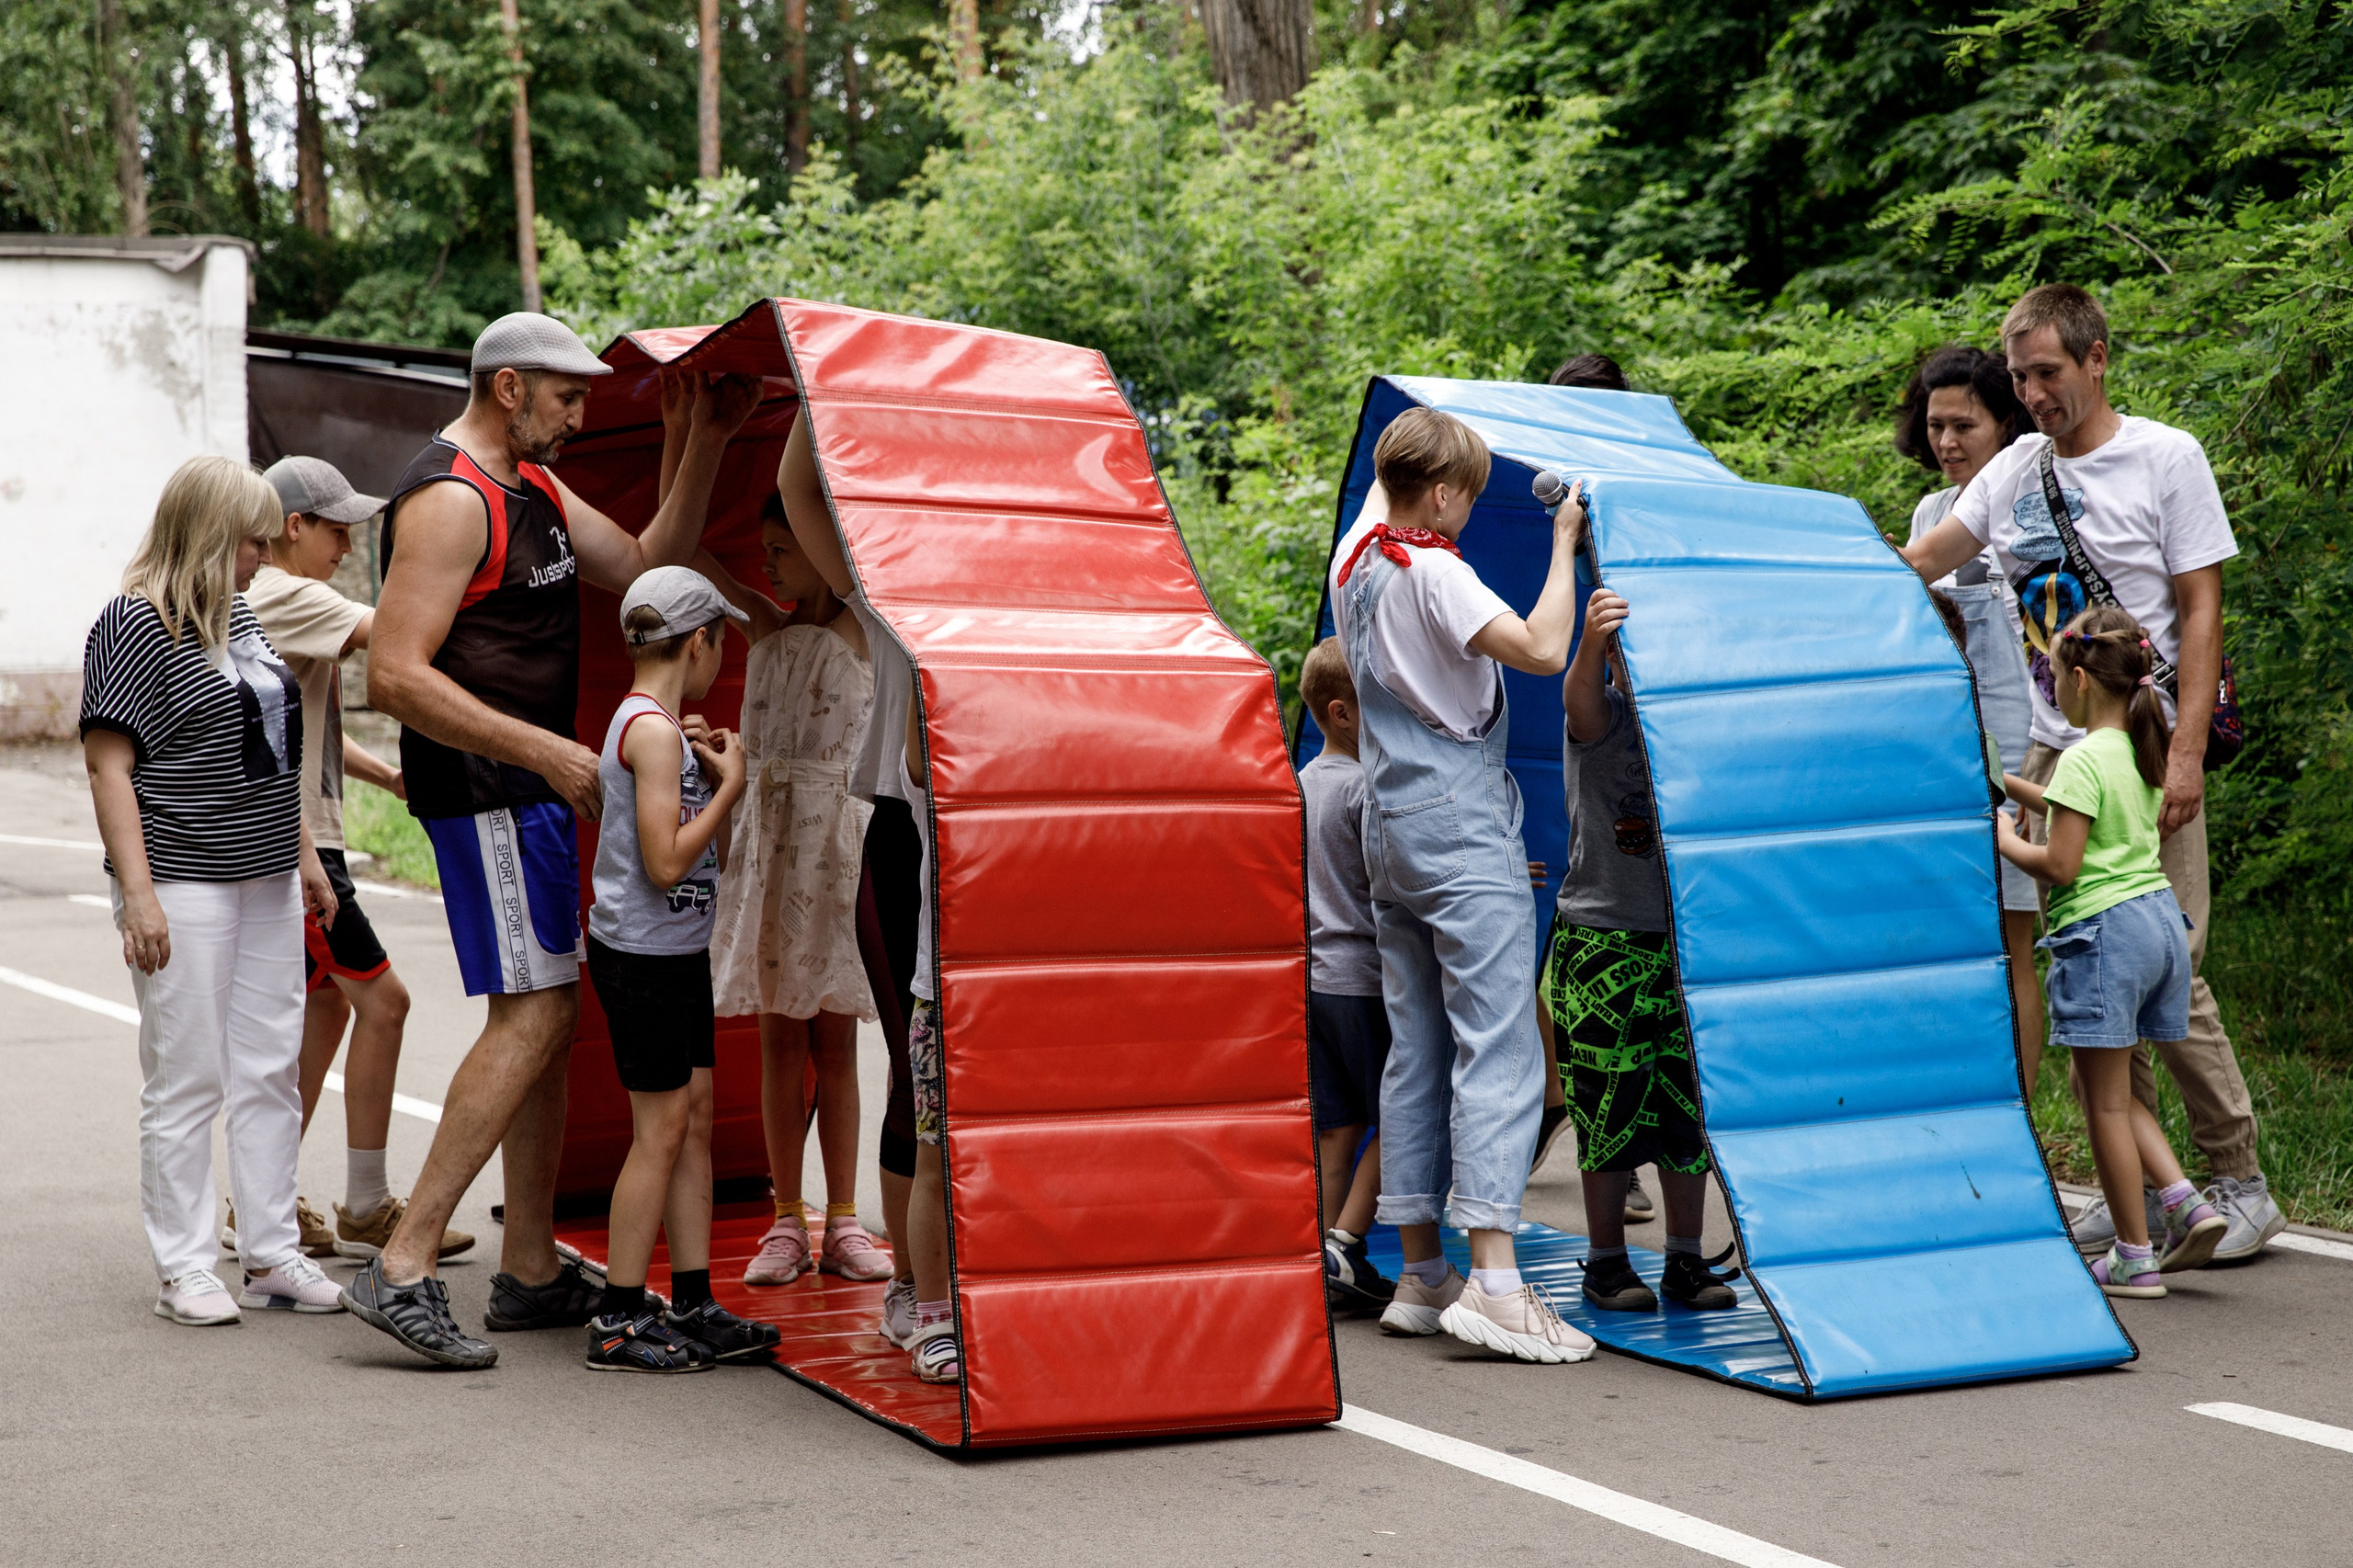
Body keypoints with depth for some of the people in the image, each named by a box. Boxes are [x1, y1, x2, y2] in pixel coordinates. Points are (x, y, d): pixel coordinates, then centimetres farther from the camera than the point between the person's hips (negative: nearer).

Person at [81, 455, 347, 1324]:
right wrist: (137, 893, -20)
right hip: (185, 885, -8)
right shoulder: (134, 625, -11)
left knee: (271, 1072, 10)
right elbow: (109, 764, -15)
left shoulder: (238, 616, 14)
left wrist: (305, 855, 21)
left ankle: (273, 1252, 18)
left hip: (267, 882, 8)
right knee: (186, 1080, -1)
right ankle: (184, 1269, 7)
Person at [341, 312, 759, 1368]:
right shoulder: (448, 500, -16)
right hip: (484, 793, -10)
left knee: (544, 1016, 11)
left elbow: (644, 569, 15)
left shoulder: (535, 486, 16)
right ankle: (403, 1268, -14)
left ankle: (531, 1271, 18)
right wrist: (546, 751, -25)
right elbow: (396, 677, -22)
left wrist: (707, 442, 8)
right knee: (535, 1015, -14)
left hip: (533, 789, 10)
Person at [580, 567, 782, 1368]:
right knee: (661, 1129, -5)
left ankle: (694, 1306, 16)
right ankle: (619, 1322, 1)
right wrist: (729, 784, -14)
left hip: (680, 952, 10)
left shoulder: (657, 726, 13)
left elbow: (712, 859, 17)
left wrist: (709, 772, 7)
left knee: (693, 1122, 11)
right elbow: (666, 863, -23)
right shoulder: (653, 732, -17)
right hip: (642, 954, -10)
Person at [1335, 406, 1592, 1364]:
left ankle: (1421, 1275, 12)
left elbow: (1383, 490, 35)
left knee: (1416, 1049, 10)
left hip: (1390, 826, 9)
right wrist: (1564, 542, -14)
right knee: (1498, 1044, -11)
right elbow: (1540, 650, -24)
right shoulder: (1432, 571, -14)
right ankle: (1493, 1279, -19)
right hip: (1461, 824, -9)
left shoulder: (1355, 559, 11)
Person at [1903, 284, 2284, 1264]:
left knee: (2166, 971, -8)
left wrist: (2185, 755, -12)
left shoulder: (2166, 458, -2)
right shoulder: (2010, 475, 10)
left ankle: (2240, 1183, 4)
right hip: (2053, 756, 5)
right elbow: (1913, 565, 16)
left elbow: (2200, 611, -5)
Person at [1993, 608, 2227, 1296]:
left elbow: (2059, 865, -18)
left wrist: (2005, 840, 0)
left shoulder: (2083, 760, -15)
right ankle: (2185, 1203, 6)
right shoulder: (2141, 752, 11)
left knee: (2106, 1100, 1)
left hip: (2104, 931, -9)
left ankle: (2134, 1257, 5)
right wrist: (2007, 783, 35)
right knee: (2106, 1087, 19)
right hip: (2159, 918, 9)